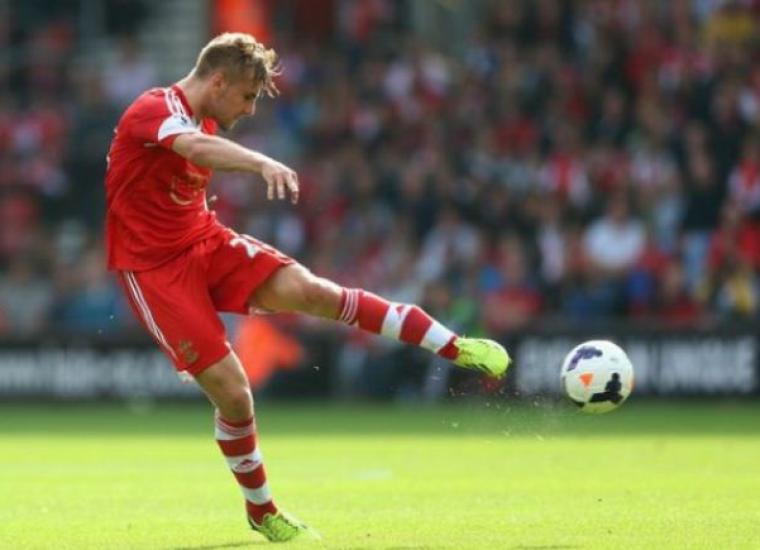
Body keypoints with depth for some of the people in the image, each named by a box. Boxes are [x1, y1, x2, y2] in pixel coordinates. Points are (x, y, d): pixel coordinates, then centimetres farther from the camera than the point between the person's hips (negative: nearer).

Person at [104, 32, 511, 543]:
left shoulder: (204, 121, 10)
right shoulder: (155, 109, -19)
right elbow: (195, 146, -43)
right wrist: (263, 163, -60)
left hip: (207, 243, 7)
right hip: (155, 267, -7)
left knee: (311, 291, -16)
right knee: (233, 393, -13)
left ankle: (455, 347, -17)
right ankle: (260, 510, 10)